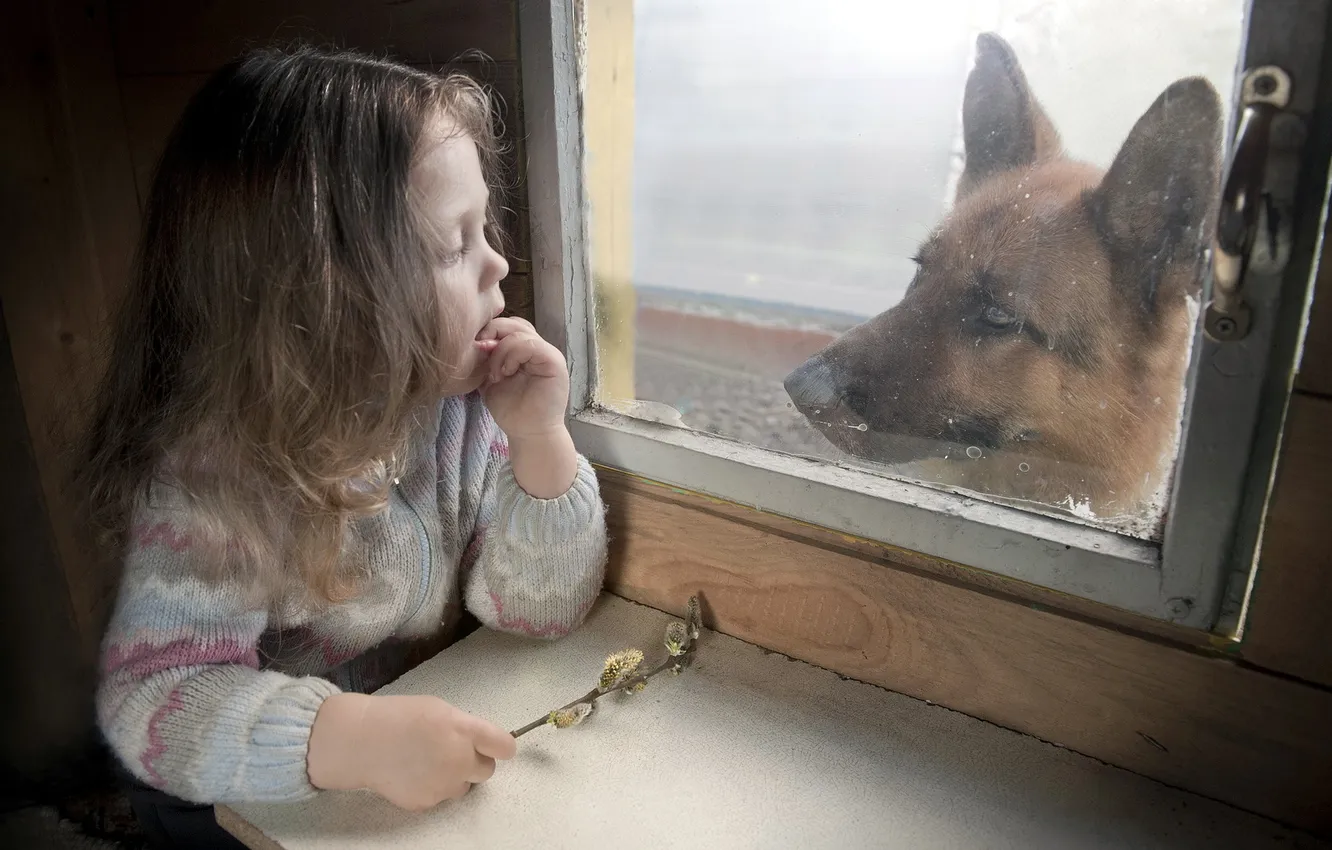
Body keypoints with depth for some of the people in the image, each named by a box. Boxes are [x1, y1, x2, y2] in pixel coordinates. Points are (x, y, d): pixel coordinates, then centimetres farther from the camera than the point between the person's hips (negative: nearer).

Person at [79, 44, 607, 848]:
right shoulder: (215, 478, -23)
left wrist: (540, 442, -24)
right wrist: (349, 737, -41)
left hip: (440, 772, 3)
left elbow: (543, 611, -10)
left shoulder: (462, 403, -13)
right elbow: (150, 700, -26)